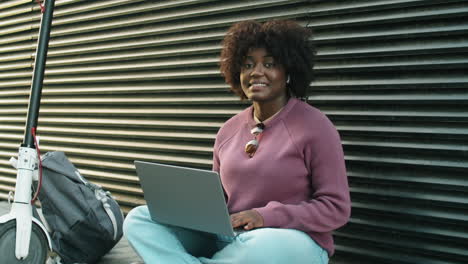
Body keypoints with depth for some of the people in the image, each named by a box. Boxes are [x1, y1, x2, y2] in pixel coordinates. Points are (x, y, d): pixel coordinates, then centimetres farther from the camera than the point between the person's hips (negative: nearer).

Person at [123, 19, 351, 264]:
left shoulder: (314, 125, -6)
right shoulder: (229, 130, 10)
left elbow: (336, 208, -8)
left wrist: (266, 216, -20)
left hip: (290, 241, -4)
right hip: (227, 238, 5)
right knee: (138, 219, -9)